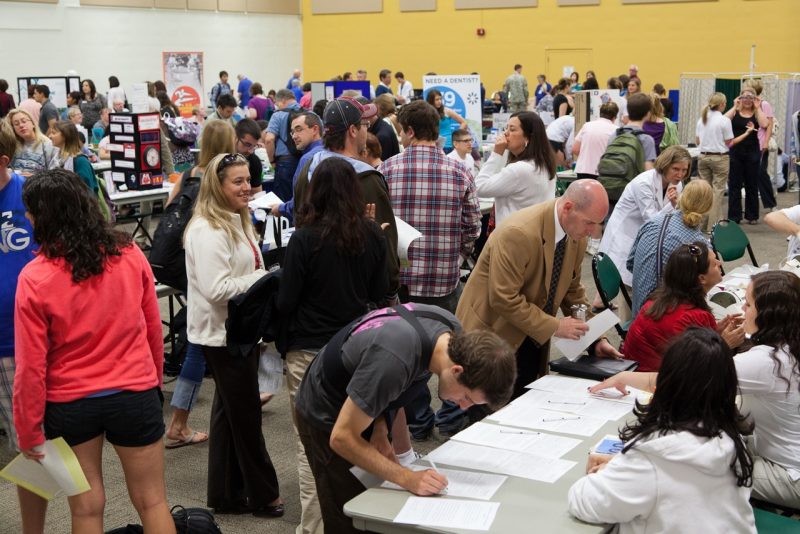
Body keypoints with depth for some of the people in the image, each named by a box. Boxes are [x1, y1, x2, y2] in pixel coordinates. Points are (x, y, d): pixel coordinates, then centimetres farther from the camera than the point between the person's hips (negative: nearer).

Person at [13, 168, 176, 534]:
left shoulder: (34, 278, -15)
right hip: (135, 394, 2)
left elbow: (31, 365, -12)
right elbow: (153, 327, 2)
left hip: (70, 404, -1)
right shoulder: (129, 254, -8)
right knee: (151, 502, 14)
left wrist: (28, 431, -1)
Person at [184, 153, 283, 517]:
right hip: (222, 334, -10)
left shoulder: (238, 221, 13)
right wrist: (264, 279, -19)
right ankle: (263, 494, 14)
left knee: (230, 412, 15)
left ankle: (226, 494, 25)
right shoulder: (207, 230, -21)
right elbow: (216, 289, -29)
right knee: (246, 414, 1)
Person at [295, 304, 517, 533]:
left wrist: (380, 429, -14)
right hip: (327, 419, -7)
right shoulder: (394, 361, -40)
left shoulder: (451, 331, -16)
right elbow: (342, 438, -31)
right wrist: (407, 478, -34)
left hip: (362, 408, 7)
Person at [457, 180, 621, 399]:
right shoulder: (518, 233, -27)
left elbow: (572, 290, 10)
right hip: (492, 334, -7)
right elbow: (504, 300, -26)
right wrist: (554, 326, -22)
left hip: (532, 339, 7)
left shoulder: (577, 238, -2)